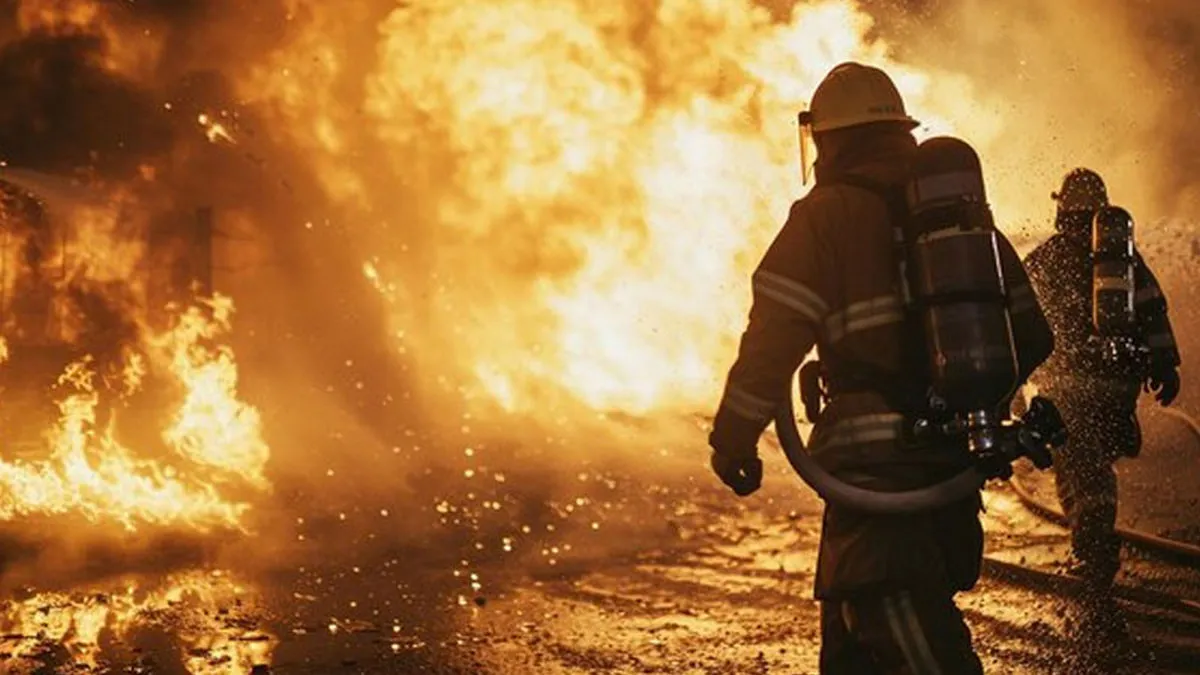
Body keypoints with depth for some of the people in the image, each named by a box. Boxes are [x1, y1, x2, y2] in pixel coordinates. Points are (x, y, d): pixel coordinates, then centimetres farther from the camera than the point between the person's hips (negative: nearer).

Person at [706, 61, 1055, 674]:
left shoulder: (826, 215, -4)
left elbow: (774, 334, -12)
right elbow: (1029, 335, 16)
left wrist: (734, 437, -4)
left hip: (873, 458, -7)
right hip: (953, 457, 7)